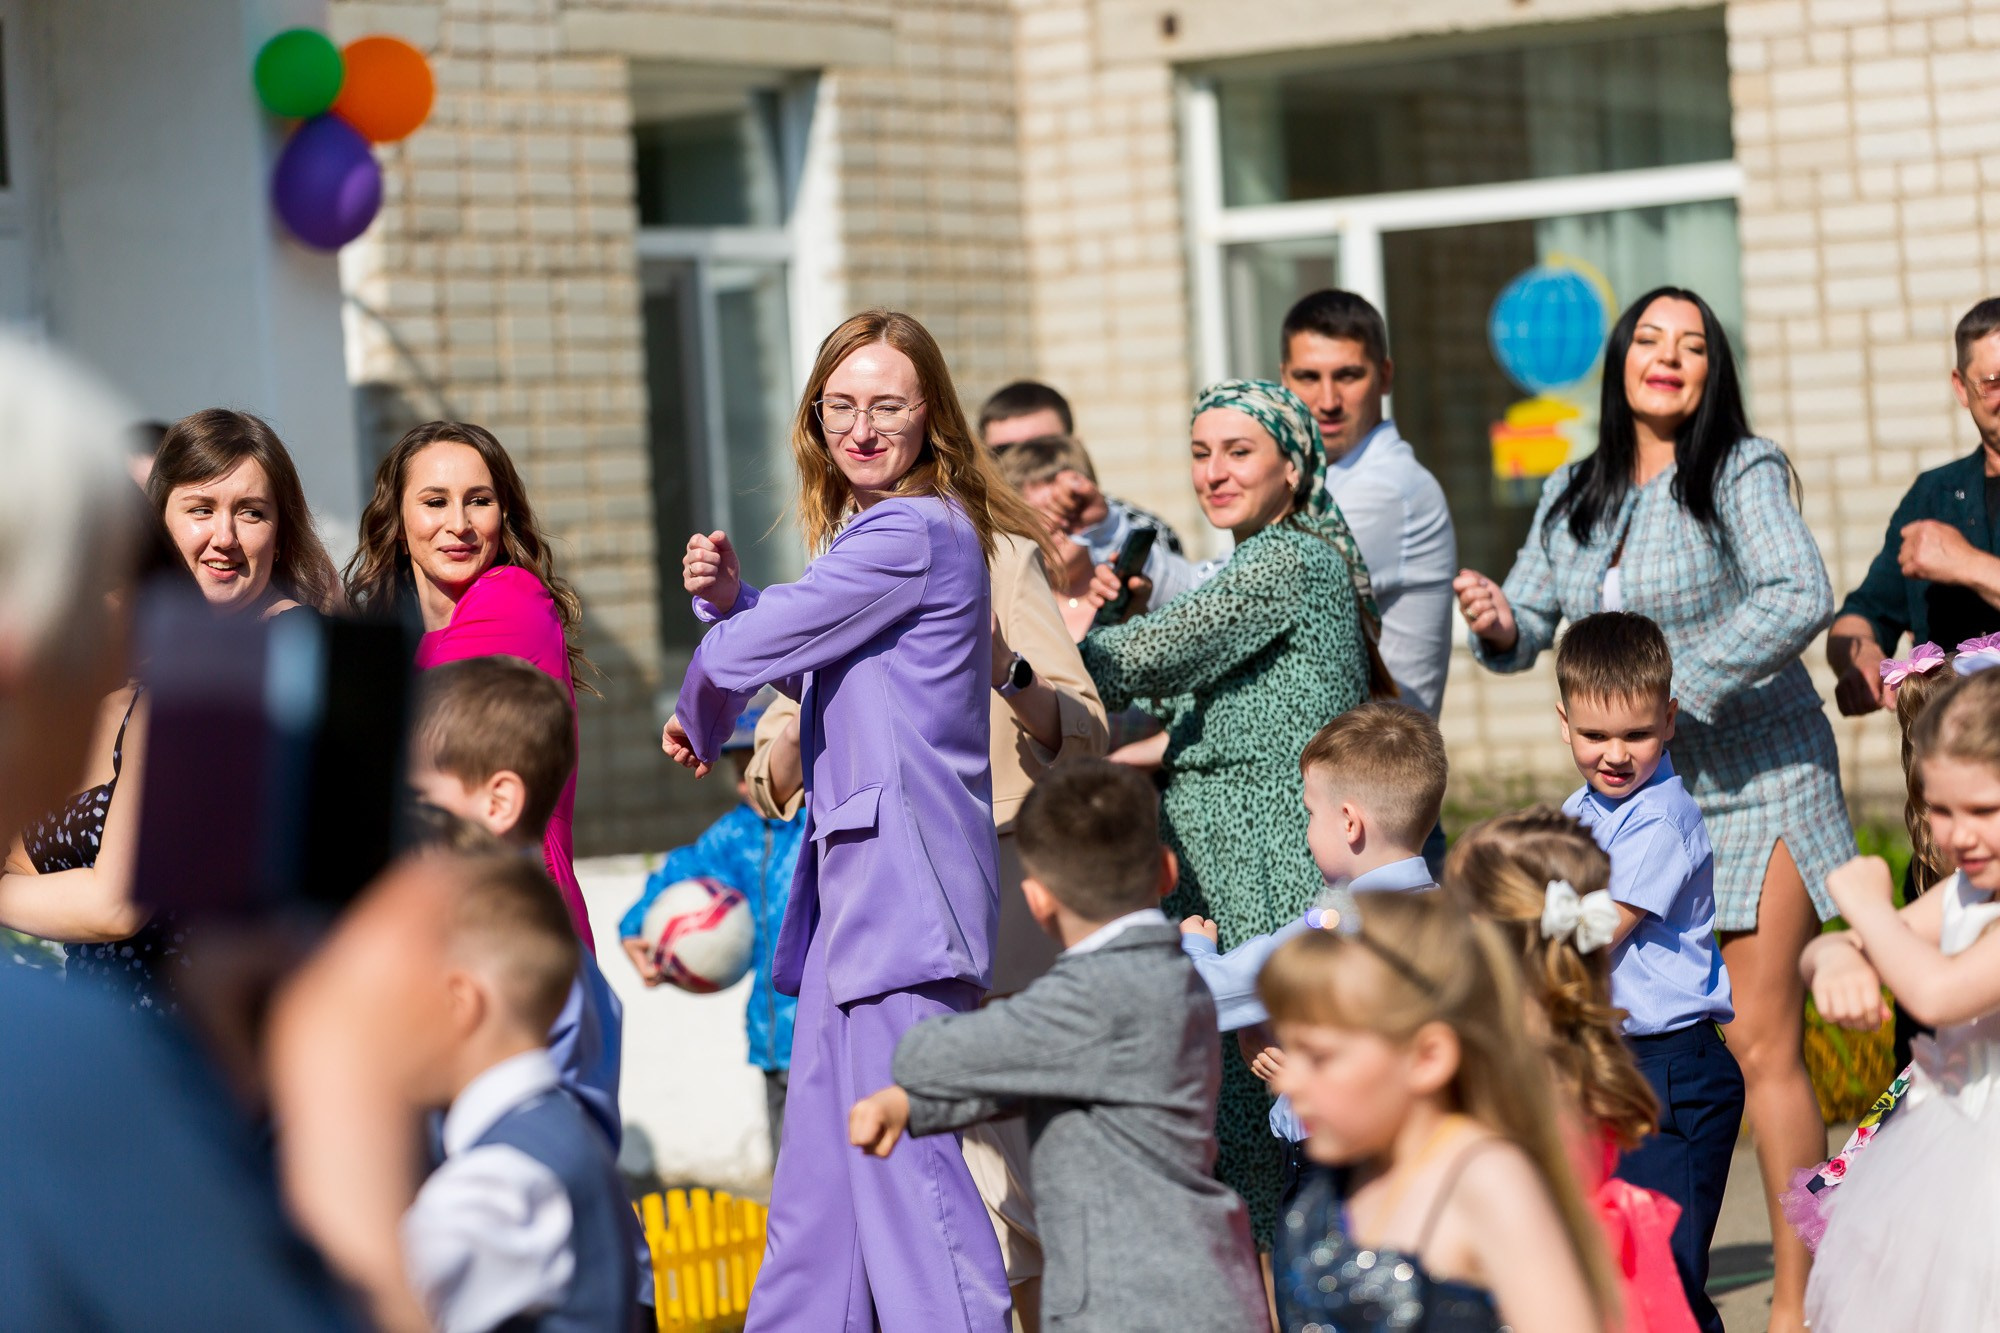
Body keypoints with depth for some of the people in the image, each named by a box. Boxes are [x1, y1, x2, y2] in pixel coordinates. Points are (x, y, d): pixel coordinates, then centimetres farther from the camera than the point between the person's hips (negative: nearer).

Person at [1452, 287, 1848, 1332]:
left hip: (1755, 783, -5)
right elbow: (1532, 622, 13)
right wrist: (1499, 625, -10)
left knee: (1761, 1040, -7)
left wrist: (1680, 683, -24)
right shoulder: (1572, 498, 10)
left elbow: (1800, 598, -22)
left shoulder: (1741, 473, -8)